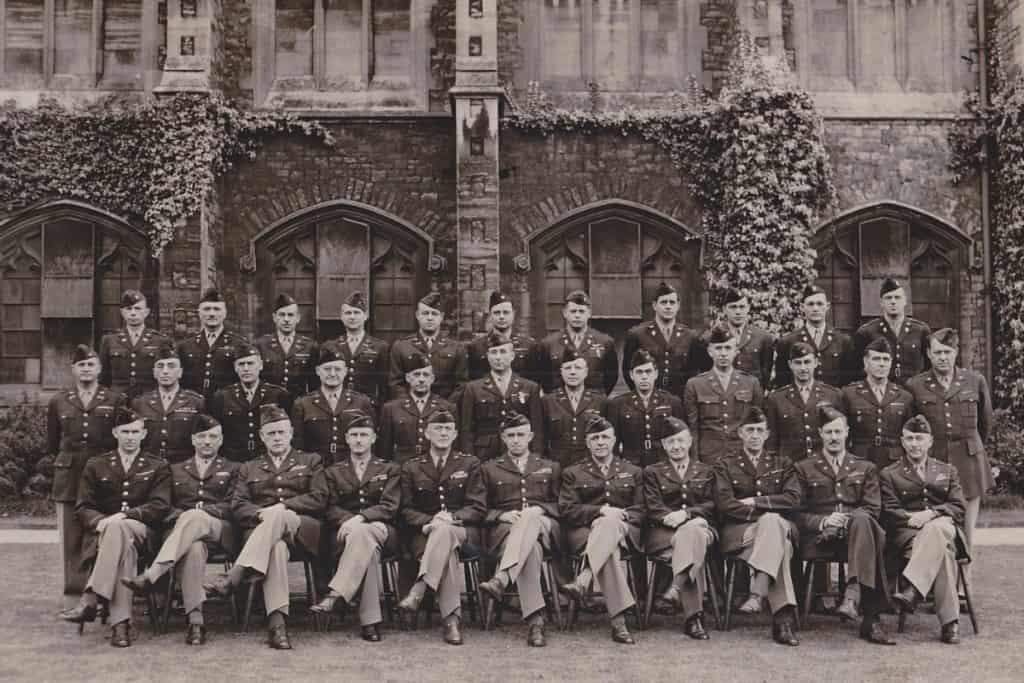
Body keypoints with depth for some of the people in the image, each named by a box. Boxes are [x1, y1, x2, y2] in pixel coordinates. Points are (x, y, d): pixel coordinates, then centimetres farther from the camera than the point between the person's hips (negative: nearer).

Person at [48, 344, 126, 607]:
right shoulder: (58, 402, 11)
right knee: (71, 540, 1)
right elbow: (52, 445, 19)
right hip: (69, 479, 2)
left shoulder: (116, 400, 5)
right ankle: (73, 597, 5)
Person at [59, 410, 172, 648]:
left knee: (118, 527, -39)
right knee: (124, 545, -38)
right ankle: (120, 623, -49)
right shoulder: (96, 466, 20)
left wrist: (126, 515, -15)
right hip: (103, 531, 1)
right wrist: (100, 521, -13)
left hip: (141, 530, -1)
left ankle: (90, 600, -48)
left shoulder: (158, 467, 15)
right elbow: (83, 508, 11)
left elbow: (160, 507, 1)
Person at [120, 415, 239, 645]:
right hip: (180, 530, 1)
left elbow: (231, 507, 8)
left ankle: (149, 577, -52)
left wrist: (201, 510, -9)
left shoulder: (232, 469, 22)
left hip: (220, 532, -1)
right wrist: (177, 513, -4)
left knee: (193, 518, -39)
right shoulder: (176, 470, 28)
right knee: (193, 547, -39)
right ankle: (195, 620, -47)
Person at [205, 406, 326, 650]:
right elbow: (238, 507, 13)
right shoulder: (248, 469, 28)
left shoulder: (311, 461, 23)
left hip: (305, 533, -1)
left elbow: (319, 499, 7)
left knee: (279, 516, -38)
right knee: (277, 547, -39)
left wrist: (282, 507, -8)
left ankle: (232, 578, -47)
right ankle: (277, 623, -53)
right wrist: (261, 514, -10)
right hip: (260, 530, 1)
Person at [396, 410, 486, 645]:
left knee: (444, 531, -39)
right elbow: (406, 510, 8)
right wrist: (428, 523, -14)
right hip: (424, 534, 1)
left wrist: (453, 517, -15)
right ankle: (452, 619, -43)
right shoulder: (411, 468, 14)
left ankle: (418, 591, -48)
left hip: (462, 531, 0)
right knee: (447, 551, -37)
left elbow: (478, 508, 5)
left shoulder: (470, 464, 13)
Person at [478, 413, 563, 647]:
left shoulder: (550, 468, 26)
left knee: (531, 516, -40)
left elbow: (560, 505, 18)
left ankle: (501, 579, -55)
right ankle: (535, 620, -48)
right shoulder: (490, 469, 22)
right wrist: (502, 515, -7)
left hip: (543, 528, 1)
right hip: (504, 531, -1)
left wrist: (540, 510, -4)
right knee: (530, 548, -40)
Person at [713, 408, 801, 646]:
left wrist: (755, 502, -6)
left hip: (778, 527, 2)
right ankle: (783, 618, -46)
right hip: (738, 532, -1)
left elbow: (793, 499, 3)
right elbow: (726, 505, -5)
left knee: (771, 523, -39)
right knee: (778, 545, -36)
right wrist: (771, 512, -11)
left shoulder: (782, 464, 20)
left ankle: (757, 595, -48)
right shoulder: (725, 465, 12)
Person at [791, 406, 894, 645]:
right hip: (819, 538, -1)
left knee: (861, 520, -39)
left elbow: (872, 509, 9)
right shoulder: (803, 468, 21)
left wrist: (849, 520, -13)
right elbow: (798, 514, 9)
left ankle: (854, 593, -52)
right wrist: (823, 522, -12)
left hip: (856, 531, 2)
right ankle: (872, 618, -47)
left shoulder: (865, 469, 25)